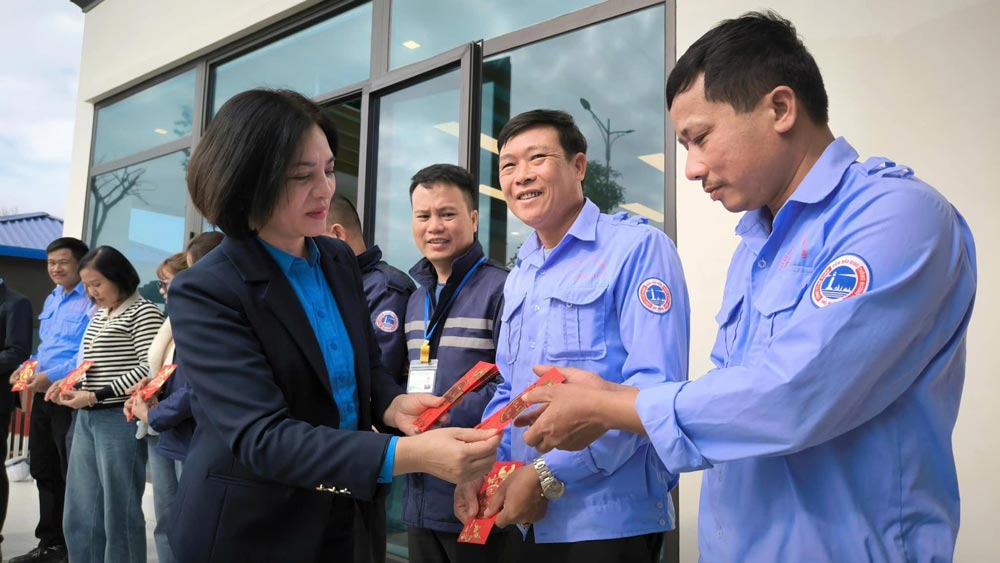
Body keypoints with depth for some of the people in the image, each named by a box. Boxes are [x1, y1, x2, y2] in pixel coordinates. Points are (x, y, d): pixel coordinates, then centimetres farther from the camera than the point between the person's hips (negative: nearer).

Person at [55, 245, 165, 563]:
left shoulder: (143, 312, -8)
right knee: (79, 514, 13)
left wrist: (96, 396, -17)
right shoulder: (98, 316, 16)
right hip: (86, 420, 8)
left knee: (119, 514, 1)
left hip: (121, 420, -8)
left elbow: (150, 368, -16)